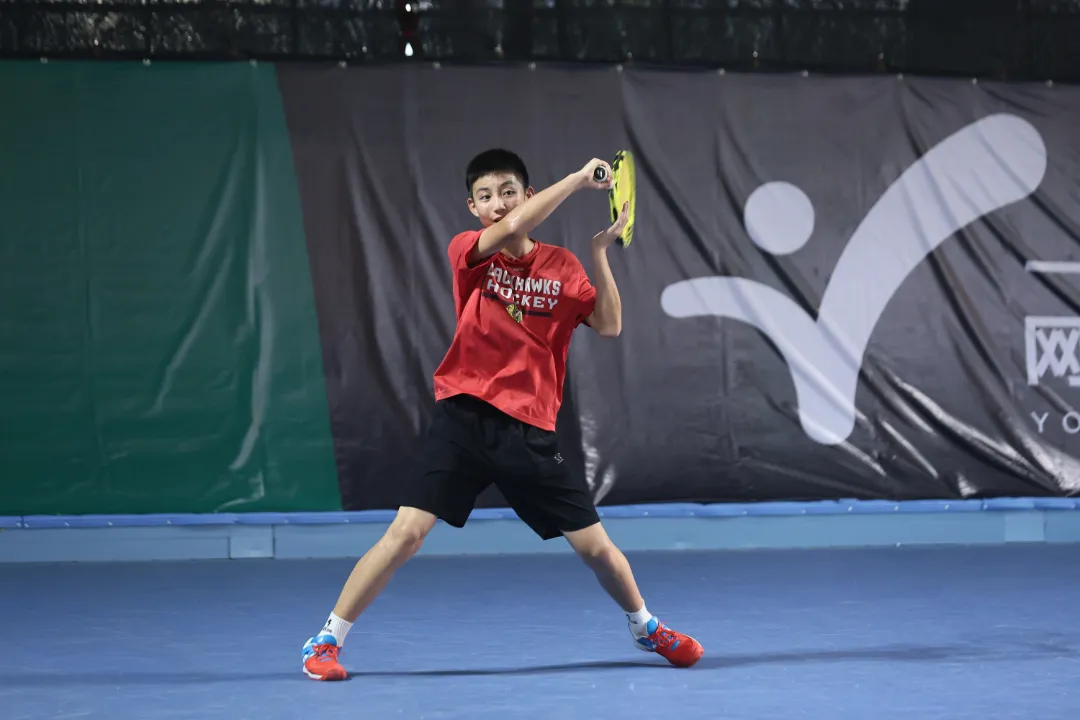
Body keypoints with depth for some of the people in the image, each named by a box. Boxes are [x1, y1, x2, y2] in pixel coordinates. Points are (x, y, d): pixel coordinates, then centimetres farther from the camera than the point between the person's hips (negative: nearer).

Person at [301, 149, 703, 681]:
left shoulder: (561, 266, 7)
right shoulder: (469, 252, 0)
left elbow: (609, 325, -2)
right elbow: (511, 229, -21)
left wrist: (601, 252, -8)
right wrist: (578, 178, -17)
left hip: (529, 432, 2)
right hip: (464, 418, -2)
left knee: (595, 546, 5)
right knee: (406, 533, -14)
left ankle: (645, 628, 33)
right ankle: (326, 641, -2)